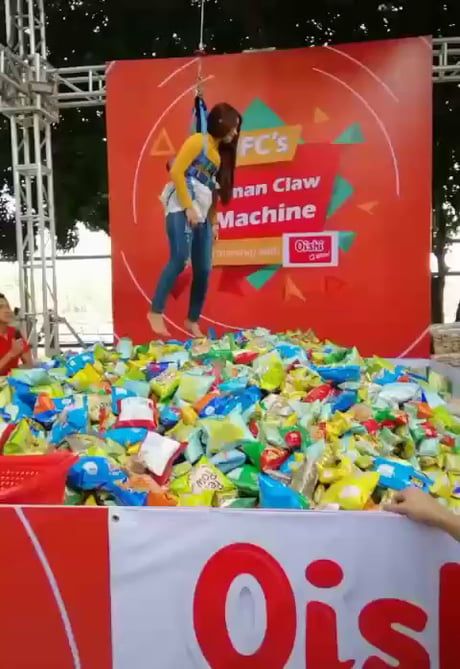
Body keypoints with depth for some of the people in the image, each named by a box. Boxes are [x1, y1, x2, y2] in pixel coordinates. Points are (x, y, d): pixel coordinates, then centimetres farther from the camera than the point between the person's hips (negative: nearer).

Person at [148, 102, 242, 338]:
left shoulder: (221, 152, 23)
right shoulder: (198, 141, 1)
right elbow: (176, 172, -10)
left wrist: (214, 221, 16)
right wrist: (188, 207, -14)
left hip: (202, 214, 8)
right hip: (181, 208, -8)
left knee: (203, 269, 1)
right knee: (179, 259, -21)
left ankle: (192, 321, 10)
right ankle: (156, 312, -14)